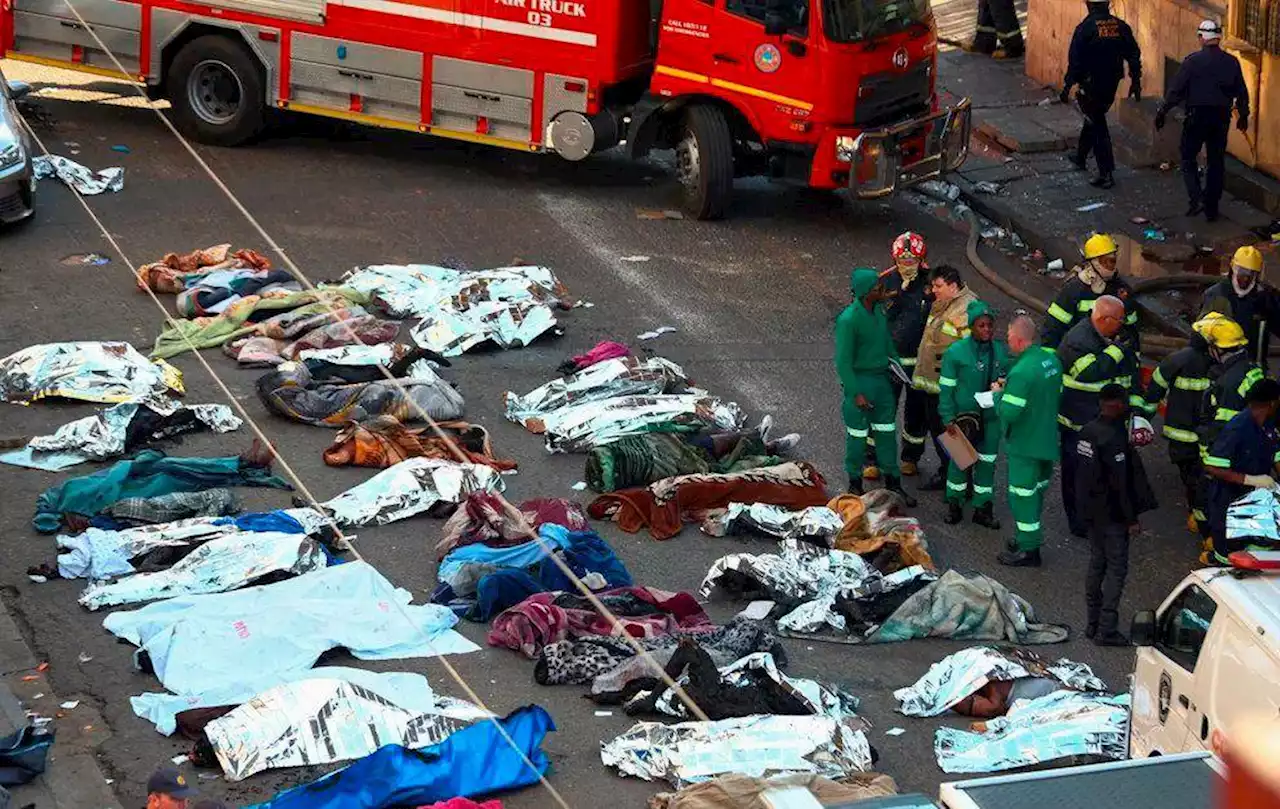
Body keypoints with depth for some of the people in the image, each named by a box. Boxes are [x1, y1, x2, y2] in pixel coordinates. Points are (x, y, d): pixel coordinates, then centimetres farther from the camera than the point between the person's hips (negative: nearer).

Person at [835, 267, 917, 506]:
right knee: (858, 434, 6)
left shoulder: (879, 311, 1)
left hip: (882, 379, 7)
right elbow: (843, 361, -18)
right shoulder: (848, 319, -21)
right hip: (859, 381, -7)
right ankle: (855, 484, 23)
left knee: (886, 431, 13)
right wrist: (856, 393, -19)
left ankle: (893, 483, 24)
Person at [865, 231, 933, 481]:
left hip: (921, 357, 1)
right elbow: (884, 315, -15)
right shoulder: (887, 280, -6)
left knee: (917, 408, 13)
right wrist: (901, 291, -22)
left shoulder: (930, 281, -7)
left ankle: (910, 456, 31)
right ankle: (872, 459, 14)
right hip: (891, 356, -1)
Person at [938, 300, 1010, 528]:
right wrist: (948, 419, -10)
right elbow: (947, 388, -8)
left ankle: (982, 508, 23)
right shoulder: (956, 352, -12)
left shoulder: (1002, 351, -1)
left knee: (987, 461, 10)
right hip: (964, 415, -3)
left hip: (991, 416, 3)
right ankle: (954, 505, 24)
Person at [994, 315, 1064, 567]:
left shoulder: (1022, 372, -27)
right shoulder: (1051, 358, 1)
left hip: (1025, 445, -9)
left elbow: (1009, 412, -27)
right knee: (1037, 489, 21)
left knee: (1023, 495, 2)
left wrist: (999, 394, -7)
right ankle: (1028, 539, 34)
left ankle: (1027, 550, 10)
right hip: (1047, 440, 9)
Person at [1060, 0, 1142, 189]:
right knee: (1094, 118, 26)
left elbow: (1075, 60, -16)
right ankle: (1080, 157, 43)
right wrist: (1136, 81, 13)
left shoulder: (1086, 28, -16)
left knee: (1097, 125, 1)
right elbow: (1134, 55, 4)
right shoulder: (1121, 26, 0)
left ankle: (1106, 173, -4)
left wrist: (1067, 85, -9)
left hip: (1091, 84, -6)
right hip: (1111, 84, 6)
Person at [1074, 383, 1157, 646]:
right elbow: (1121, 483, -22)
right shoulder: (1114, 439, -23)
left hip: (1090, 510, 9)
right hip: (1111, 514, -9)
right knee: (1116, 567, -1)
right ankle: (1107, 629, -2)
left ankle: (1093, 623, 23)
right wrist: (1131, 516, -14)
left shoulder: (1087, 431, 3)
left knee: (1097, 562, 17)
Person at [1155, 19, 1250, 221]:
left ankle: (1196, 199, -7)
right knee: (1216, 162, 11)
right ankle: (1212, 208, 14)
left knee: (1188, 158, 10)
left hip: (1196, 116, -3)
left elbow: (1176, 90, -11)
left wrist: (1162, 112, -1)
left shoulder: (1192, 61, -11)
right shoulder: (1232, 62, 1)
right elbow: (1242, 92, 10)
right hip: (1222, 118, 3)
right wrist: (1243, 115, 23)